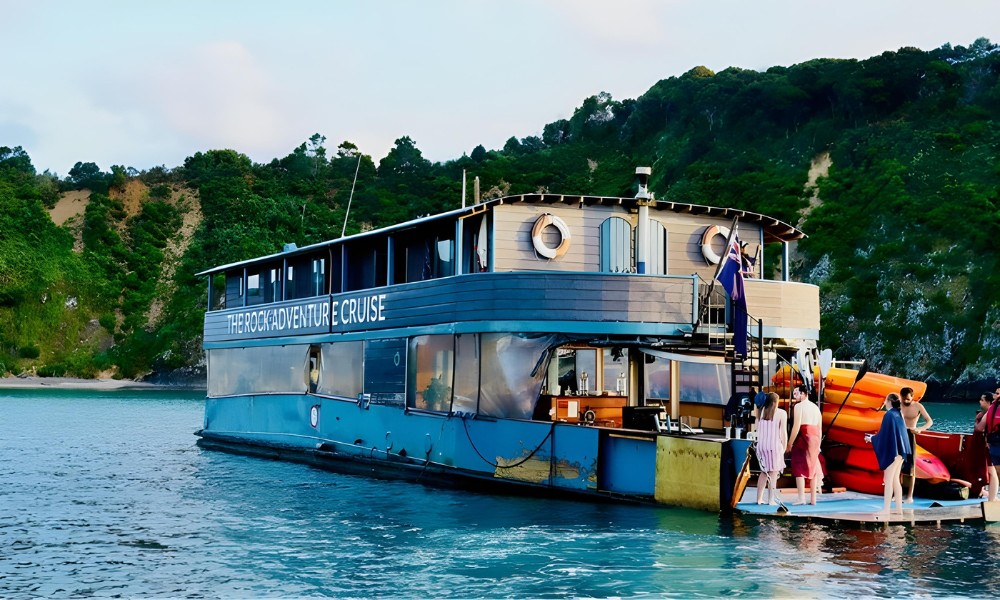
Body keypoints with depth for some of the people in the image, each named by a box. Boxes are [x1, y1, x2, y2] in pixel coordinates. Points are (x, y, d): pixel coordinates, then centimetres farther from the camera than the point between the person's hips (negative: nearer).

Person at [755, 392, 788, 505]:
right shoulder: (781, 413, -5)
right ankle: (771, 499, -4)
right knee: (773, 473, -1)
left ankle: (759, 498, 12)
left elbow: (757, 429, 6)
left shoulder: (761, 412, 6)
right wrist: (784, 447, 0)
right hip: (775, 445, -4)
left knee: (764, 472, 14)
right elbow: (783, 432, -6)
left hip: (761, 444, 4)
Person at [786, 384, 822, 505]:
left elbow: (796, 427, -14)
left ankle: (801, 498, -11)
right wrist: (818, 444, 20)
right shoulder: (816, 407, 16)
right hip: (815, 438, 7)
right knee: (812, 467, 11)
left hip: (803, 437, -7)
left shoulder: (799, 406, -6)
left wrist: (789, 444, -11)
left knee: (799, 467, -4)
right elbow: (819, 428, 15)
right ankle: (813, 499, 11)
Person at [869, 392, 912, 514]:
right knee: (895, 480, 12)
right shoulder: (898, 414, 13)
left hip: (892, 451, -8)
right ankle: (899, 509, 13)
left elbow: (883, 434, -14)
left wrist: (871, 439, 4)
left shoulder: (889, 415, -14)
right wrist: (875, 437, 26)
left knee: (888, 480, -5)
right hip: (899, 451, 8)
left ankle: (886, 510, -4)